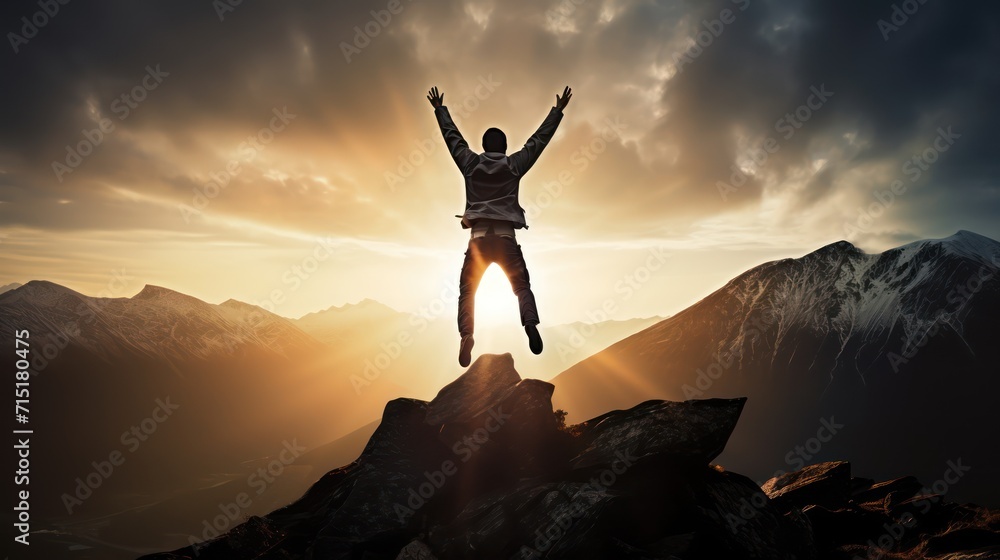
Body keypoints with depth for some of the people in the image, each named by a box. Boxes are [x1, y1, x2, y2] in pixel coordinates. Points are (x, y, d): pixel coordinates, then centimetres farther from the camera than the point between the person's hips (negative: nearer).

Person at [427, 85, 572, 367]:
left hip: (479, 237, 0)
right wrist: (558, 110, 25)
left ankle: (466, 333, -16)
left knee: (467, 289, 7)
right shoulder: (515, 164, 8)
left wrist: (440, 108, 36)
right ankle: (531, 323, -24)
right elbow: (539, 138, 15)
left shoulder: (470, 163, 10)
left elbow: (452, 137, 22)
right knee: (522, 286, 5)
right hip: (506, 237, 0)